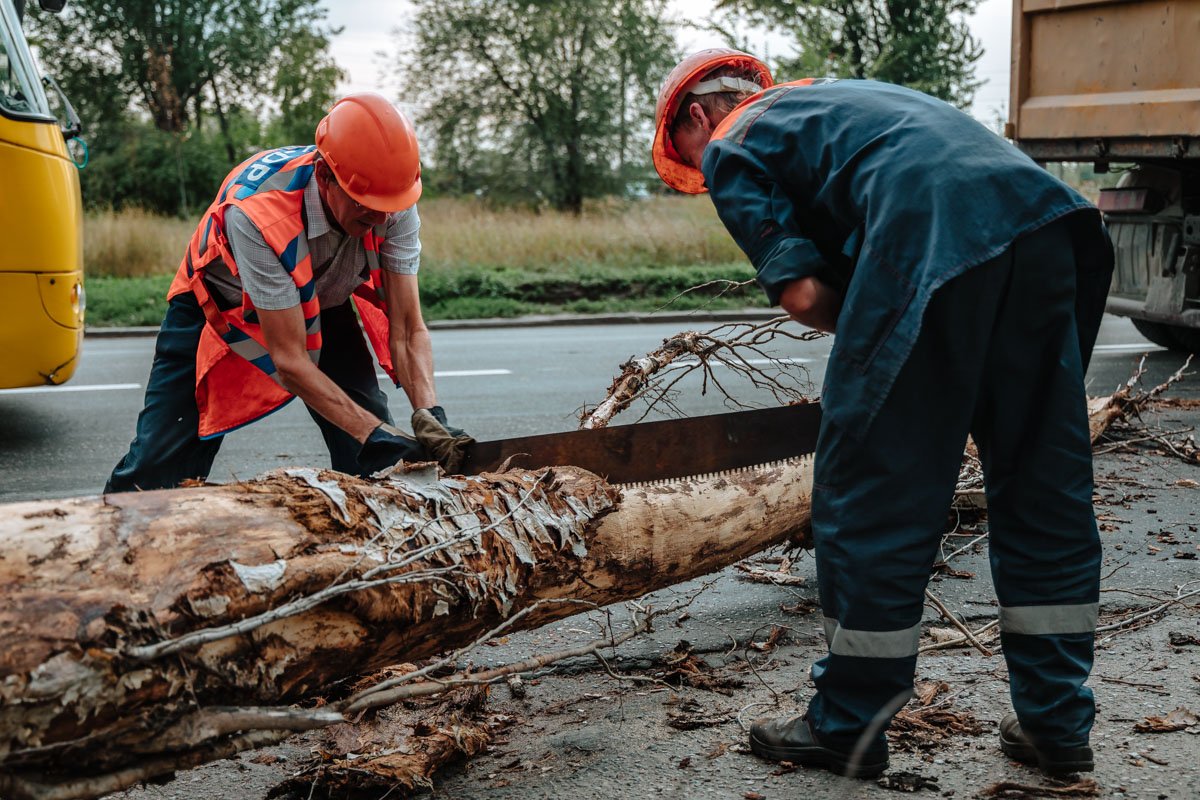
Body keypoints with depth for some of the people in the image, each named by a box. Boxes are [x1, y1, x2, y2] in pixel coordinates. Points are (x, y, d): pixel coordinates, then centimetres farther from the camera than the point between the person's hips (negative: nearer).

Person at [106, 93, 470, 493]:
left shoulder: (394, 205, -26)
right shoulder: (259, 210, -40)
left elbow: (406, 329, -22)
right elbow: (289, 361, -36)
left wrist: (429, 413, -38)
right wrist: (372, 430, -43)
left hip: (322, 304, 4)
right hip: (220, 308, -4)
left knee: (375, 461, -9)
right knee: (157, 468, -11)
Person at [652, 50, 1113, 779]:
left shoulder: (729, 149, 16)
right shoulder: (840, 96, 38)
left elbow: (804, 294, 1)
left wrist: (871, 336, 18)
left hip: (933, 241, -7)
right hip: (1051, 215, 8)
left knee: (875, 493, 5)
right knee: (1047, 486, 15)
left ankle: (850, 728, 17)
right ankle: (1057, 724, 24)